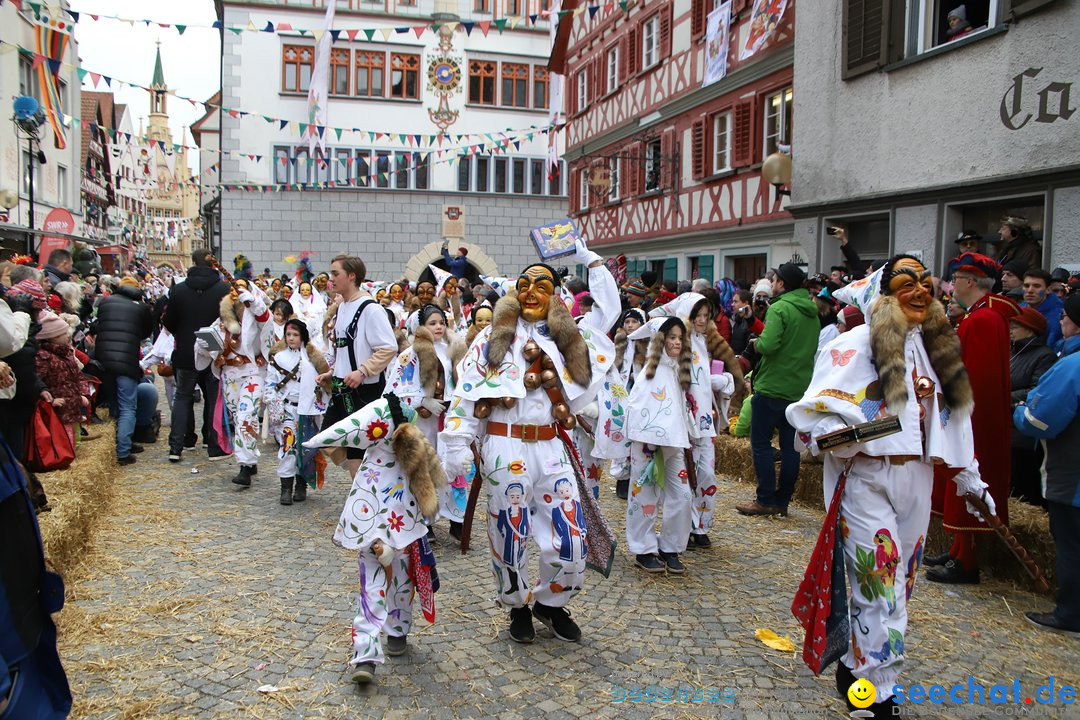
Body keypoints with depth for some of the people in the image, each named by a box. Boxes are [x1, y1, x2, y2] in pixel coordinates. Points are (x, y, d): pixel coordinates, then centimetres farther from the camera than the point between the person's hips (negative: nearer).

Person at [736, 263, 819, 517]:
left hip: (772, 387, -7)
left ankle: (765, 500, 2)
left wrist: (757, 343, -5)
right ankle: (782, 500, 15)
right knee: (790, 446, 10)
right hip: (800, 388, 8)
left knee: (760, 443, 2)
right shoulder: (812, 312, 12)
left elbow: (768, 345, -25)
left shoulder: (779, 308, -14)